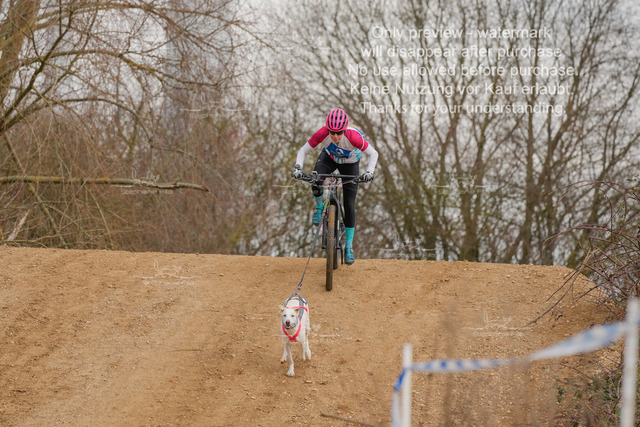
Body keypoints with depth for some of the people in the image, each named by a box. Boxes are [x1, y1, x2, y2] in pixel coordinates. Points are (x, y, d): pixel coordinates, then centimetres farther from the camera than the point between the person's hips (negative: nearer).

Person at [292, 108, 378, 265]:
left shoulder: (353, 136, -38)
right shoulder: (323, 133, -35)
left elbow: (373, 153, -26)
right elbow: (303, 150, -23)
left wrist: (369, 171, -42)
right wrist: (298, 168, -39)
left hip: (349, 163, -1)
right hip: (329, 157, 1)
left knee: (349, 206, -4)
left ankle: (349, 246, 9)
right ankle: (319, 208, -2)